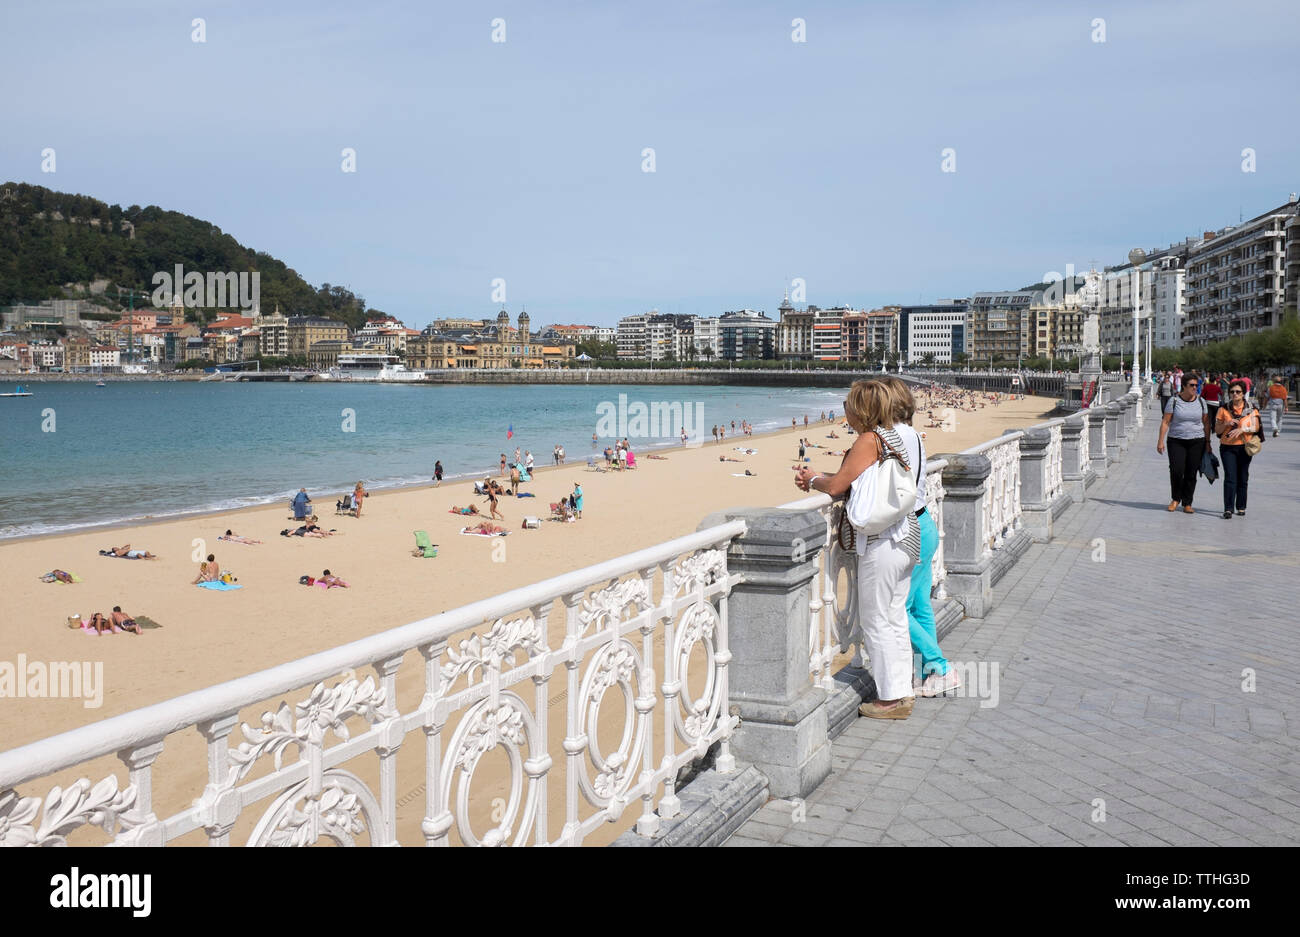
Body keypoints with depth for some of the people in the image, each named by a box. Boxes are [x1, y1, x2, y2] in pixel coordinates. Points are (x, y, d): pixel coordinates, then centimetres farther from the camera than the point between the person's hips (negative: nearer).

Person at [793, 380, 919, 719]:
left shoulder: (868, 440, -16)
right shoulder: (891, 435, 12)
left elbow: (836, 486, -16)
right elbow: (855, 481, 15)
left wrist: (814, 479, 4)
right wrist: (815, 478, 11)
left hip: (882, 543, -9)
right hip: (906, 537, 9)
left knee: (877, 622, 1)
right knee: (895, 619, 16)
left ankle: (891, 698, 10)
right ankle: (902, 691, 24)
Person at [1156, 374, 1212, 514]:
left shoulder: (1201, 401, 6)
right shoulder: (1174, 400, -2)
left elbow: (1206, 423, 12)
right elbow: (1165, 421, -3)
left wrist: (1207, 442, 8)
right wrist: (1160, 441, -9)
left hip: (1196, 441, 2)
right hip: (1176, 441, -2)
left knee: (1191, 474, 0)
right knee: (1176, 470, -14)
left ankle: (1187, 504, 10)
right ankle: (1175, 499, 9)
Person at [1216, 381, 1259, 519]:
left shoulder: (1251, 409, 3)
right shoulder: (1224, 409, 3)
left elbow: (1256, 427, -3)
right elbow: (1217, 430, 5)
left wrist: (1242, 429, -18)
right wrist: (1227, 423, -13)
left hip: (1245, 447, 1)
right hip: (1227, 447, -1)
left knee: (1242, 478, 8)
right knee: (1230, 478, -10)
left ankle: (1241, 507, 20)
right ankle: (1228, 509, -13)